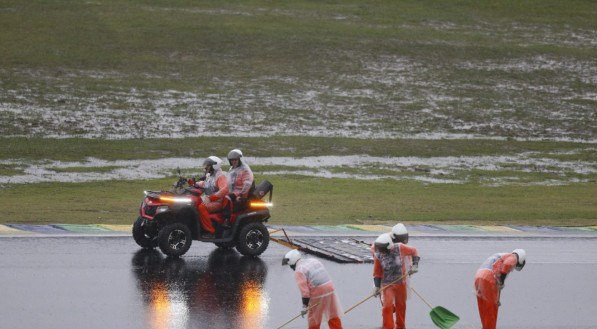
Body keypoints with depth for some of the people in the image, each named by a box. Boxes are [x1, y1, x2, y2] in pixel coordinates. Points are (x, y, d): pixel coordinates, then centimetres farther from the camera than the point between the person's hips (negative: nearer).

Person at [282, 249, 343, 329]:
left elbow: (304, 289, -16)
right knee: (333, 316, 16)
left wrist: (305, 305, -12)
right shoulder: (313, 260, 14)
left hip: (317, 293, -7)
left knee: (313, 318, 12)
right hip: (330, 287, 7)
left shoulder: (299, 271, -9)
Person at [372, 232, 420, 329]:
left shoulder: (400, 248, -15)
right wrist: (377, 286, -6)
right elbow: (377, 273, -1)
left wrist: (415, 265, -6)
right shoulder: (378, 255, -12)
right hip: (387, 285, -1)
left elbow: (414, 251, 2)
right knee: (387, 306, -16)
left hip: (401, 283, 1)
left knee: (401, 306, 15)